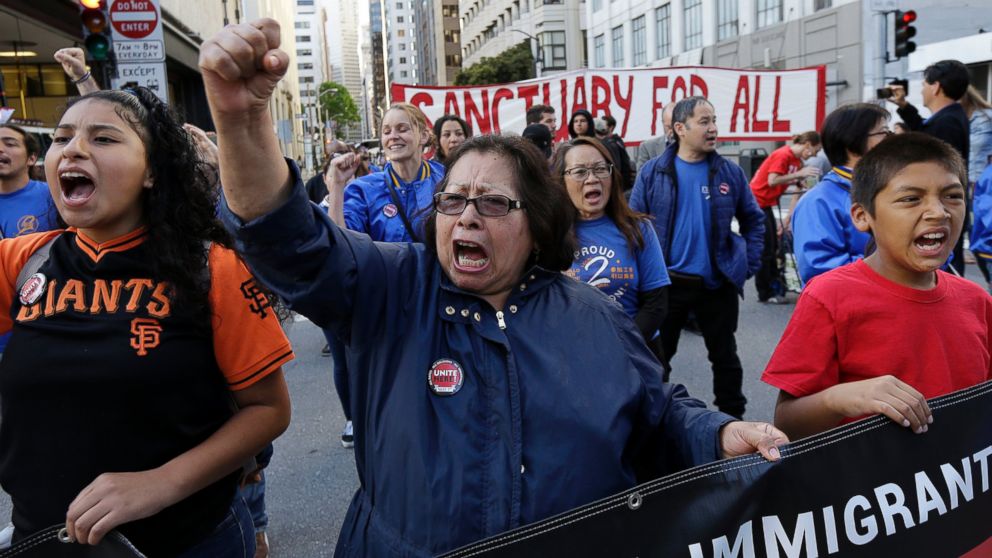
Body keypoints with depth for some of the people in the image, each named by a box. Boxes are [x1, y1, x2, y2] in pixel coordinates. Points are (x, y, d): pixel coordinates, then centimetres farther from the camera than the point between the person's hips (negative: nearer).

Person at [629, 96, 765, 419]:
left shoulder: (730, 172, 0)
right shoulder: (653, 173, -4)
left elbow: (753, 220, 11)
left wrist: (749, 265, 3)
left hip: (718, 283, 1)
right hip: (667, 282, -1)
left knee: (725, 356, 15)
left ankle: (733, 417, 31)